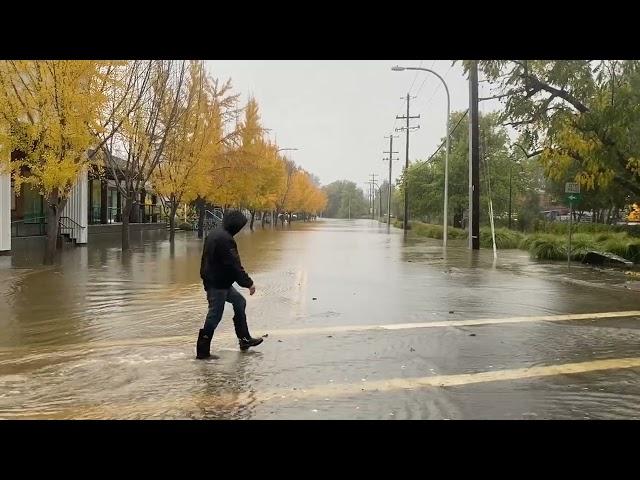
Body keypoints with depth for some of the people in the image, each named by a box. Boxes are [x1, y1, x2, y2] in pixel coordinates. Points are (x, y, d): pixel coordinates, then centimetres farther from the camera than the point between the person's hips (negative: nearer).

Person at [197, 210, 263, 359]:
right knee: (214, 316, -2)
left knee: (239, 302, 19)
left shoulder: (215, 233, 10)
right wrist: (248, 283, -16)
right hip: (217, 284, -11)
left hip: (219, 281, 11)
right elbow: (234, 264, -22)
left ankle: (244, 339, 24)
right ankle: (203, 351, 7)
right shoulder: (225, 239, -22)